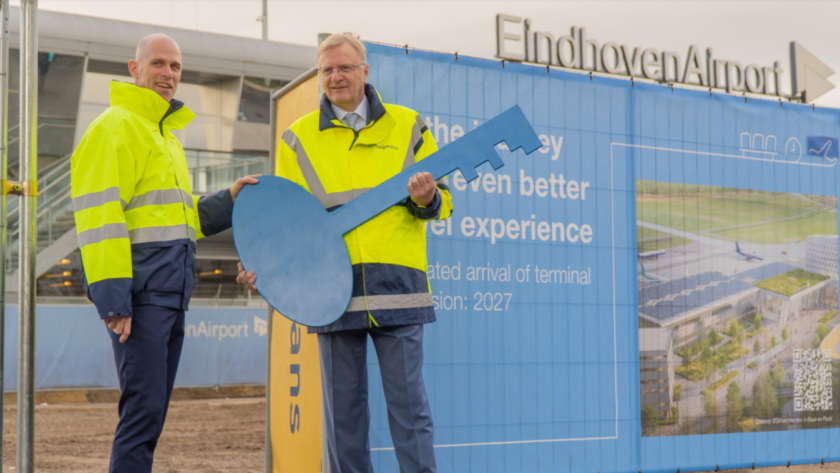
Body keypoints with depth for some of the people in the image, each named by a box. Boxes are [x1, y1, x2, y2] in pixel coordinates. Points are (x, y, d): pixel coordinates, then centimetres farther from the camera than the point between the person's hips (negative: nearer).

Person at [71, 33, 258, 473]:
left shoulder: (166, 135, 24)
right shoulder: (114, 128, -5)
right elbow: (99, 216, -15)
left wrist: (229, 200, 15)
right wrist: (113, 299, -21)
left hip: (170, 296, 9)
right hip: (140, 295, -9)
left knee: (150, 414, 11)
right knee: (143, 409, -11)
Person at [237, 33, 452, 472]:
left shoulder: (407, 126, 8)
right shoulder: (298, 137, 10)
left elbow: (442, 202, 10)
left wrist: (427, 198, -13)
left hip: (396, 285, -1)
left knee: (408, 404, -1)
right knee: (343, 408, 7)